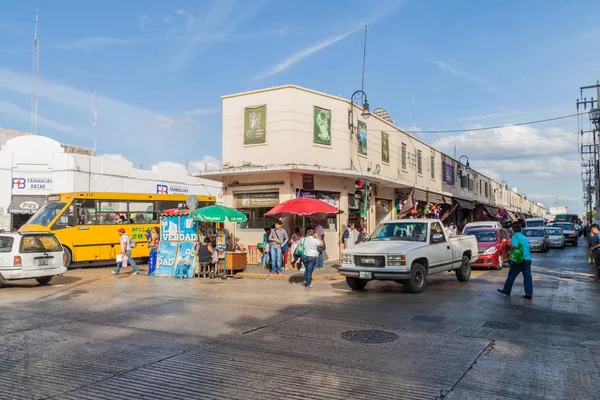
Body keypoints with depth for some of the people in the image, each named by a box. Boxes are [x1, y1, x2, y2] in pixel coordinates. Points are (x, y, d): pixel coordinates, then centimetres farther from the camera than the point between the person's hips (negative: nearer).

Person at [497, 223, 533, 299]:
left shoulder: (515, 236, -7)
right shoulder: (525, 237, 17)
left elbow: (514, 246, -22)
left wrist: (509, 246, -2)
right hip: (528, 259, 7)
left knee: (511, 275, 6)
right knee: (527, 277, 5)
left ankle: (506, 290, 15)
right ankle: (529, 294, 4)